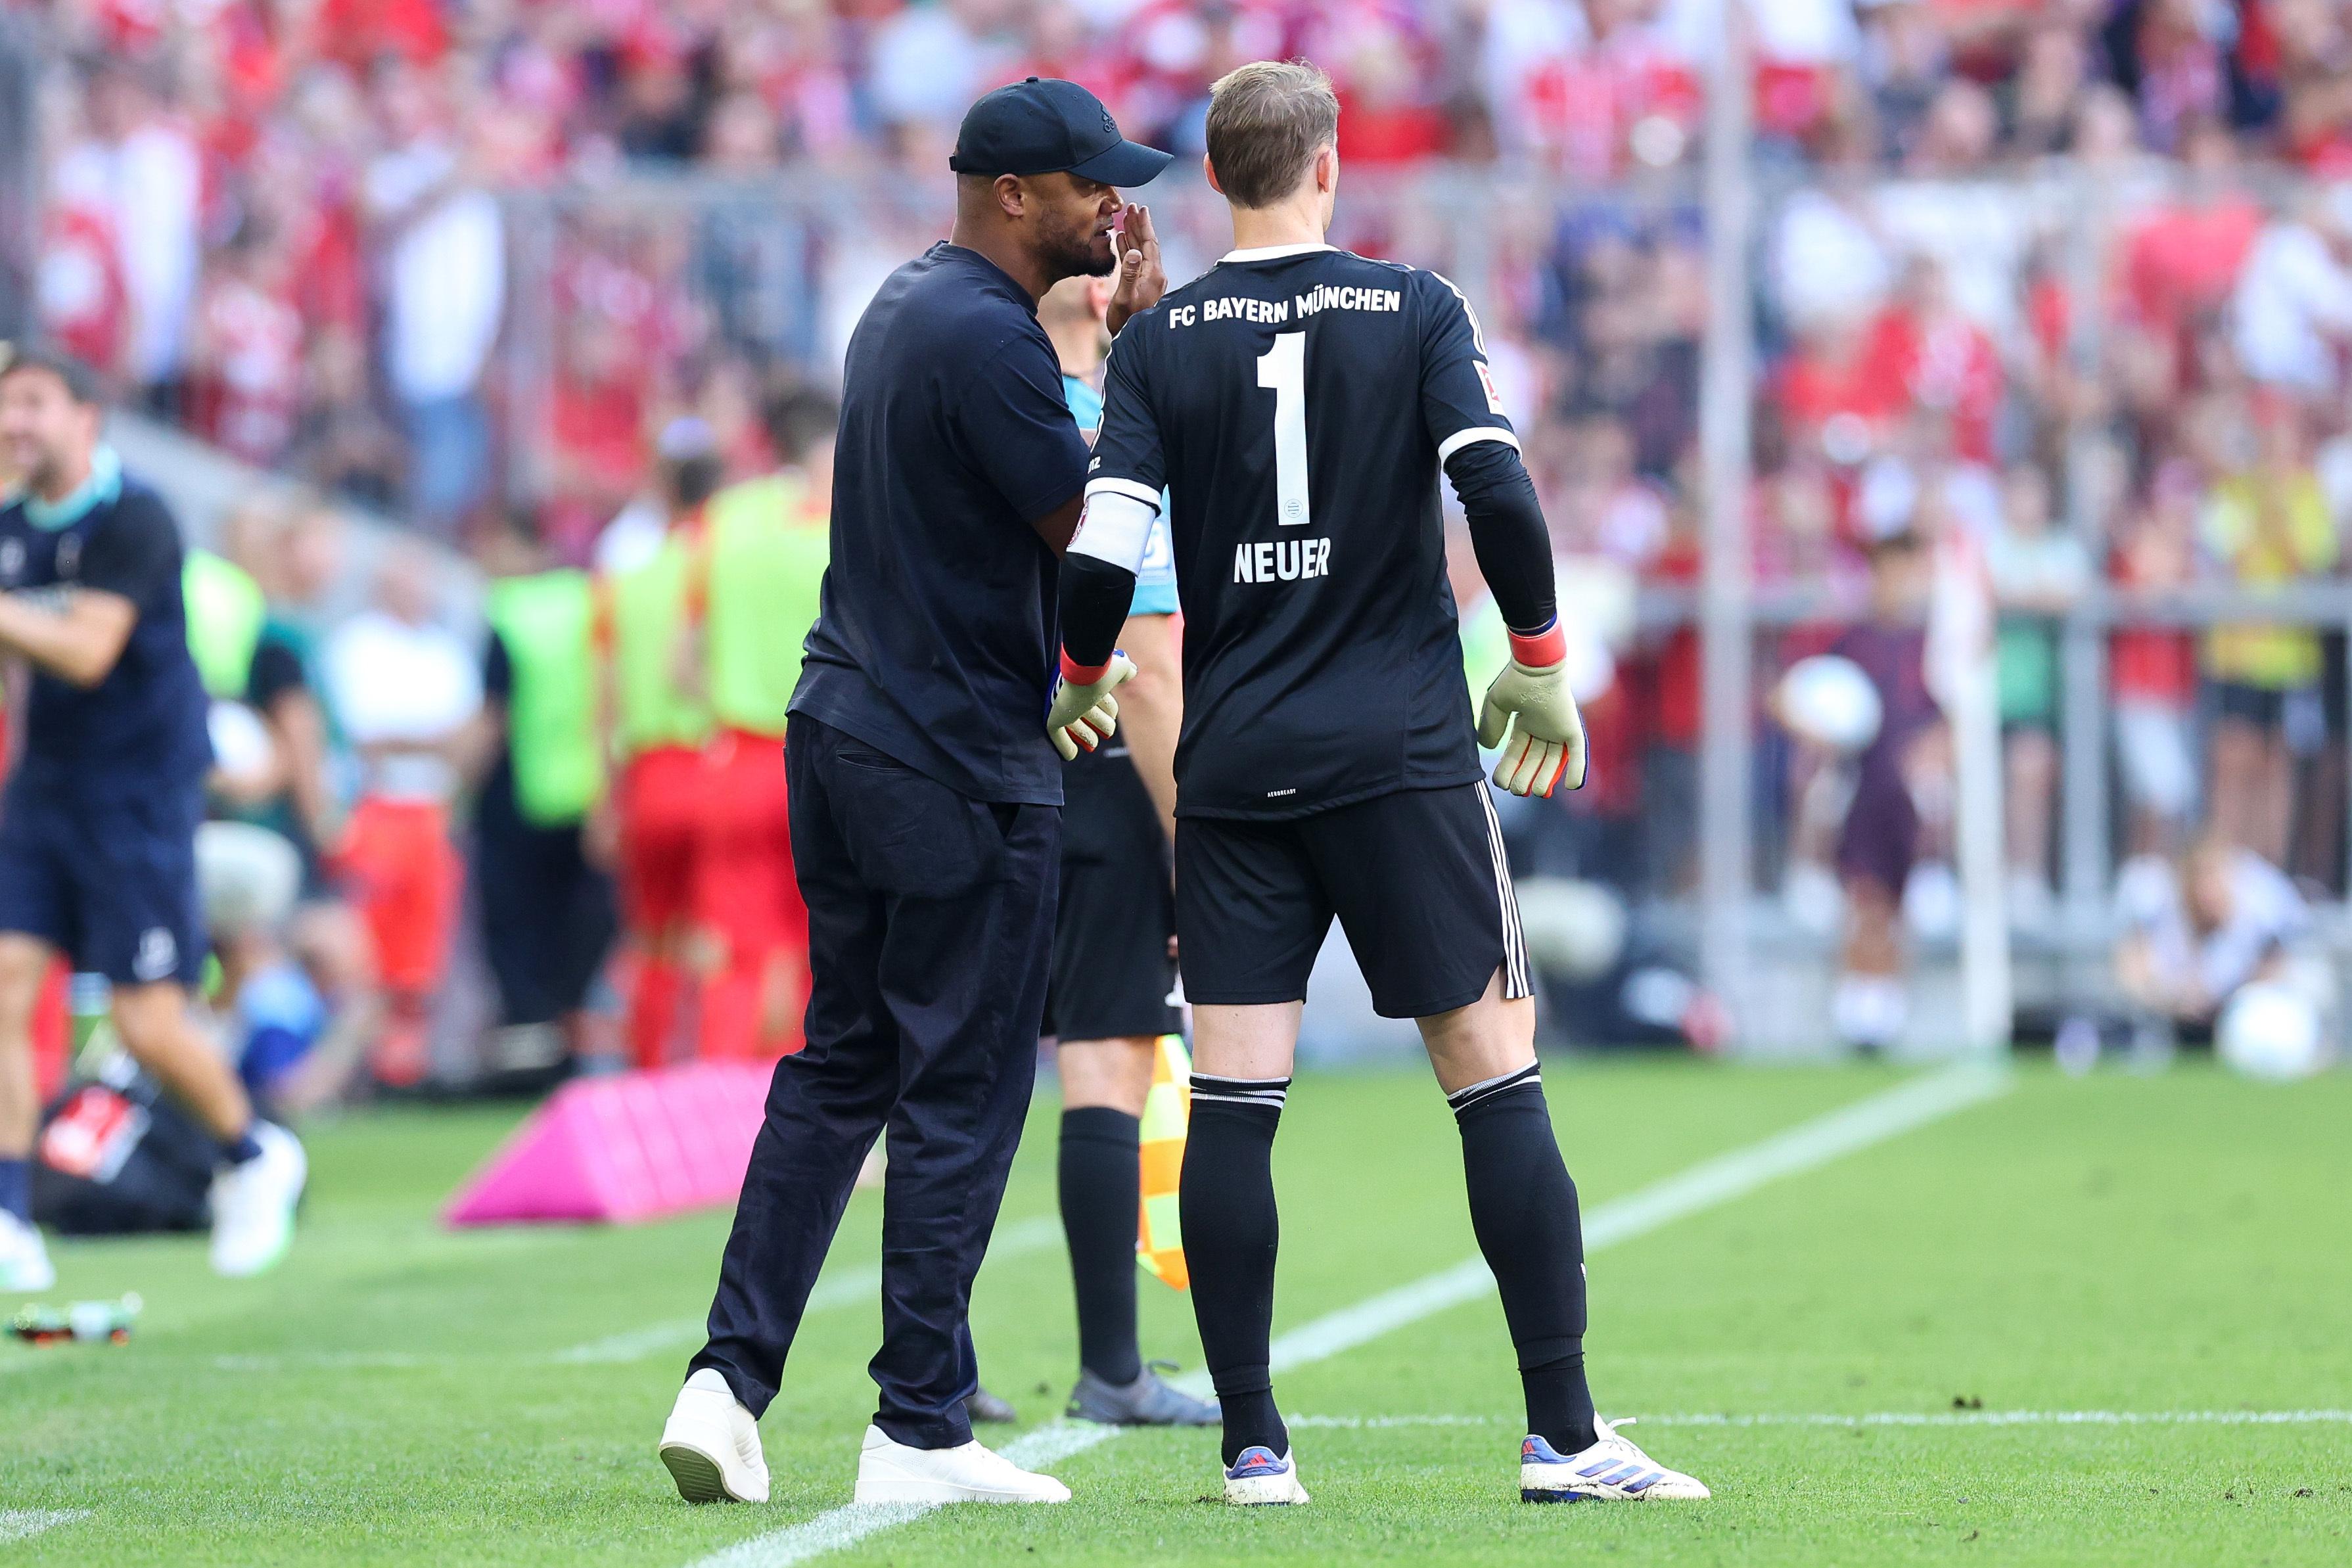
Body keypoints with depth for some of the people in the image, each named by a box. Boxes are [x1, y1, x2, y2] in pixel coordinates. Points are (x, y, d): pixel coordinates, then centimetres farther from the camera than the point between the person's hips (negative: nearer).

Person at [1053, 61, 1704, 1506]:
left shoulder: (1161, 342, 3)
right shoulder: (1413, 309, -1)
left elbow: (1100, 554, -4)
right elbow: (1499, 493, -10)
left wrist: (1082, 679, 14)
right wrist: (1542, 664, 3)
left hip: (1234, 768, 2)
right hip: (1401, 756, -2)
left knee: (1233, 1099, 2)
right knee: (1496, 1074, 1)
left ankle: (1254, 1444, 1)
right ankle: (1565, 1435, -2)